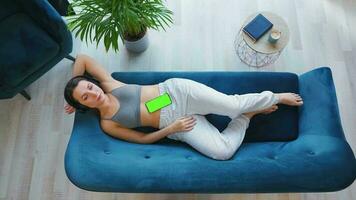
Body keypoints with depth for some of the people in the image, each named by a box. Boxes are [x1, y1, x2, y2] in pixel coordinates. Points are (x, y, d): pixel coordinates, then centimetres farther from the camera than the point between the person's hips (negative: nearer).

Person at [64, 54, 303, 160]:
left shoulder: (109, 85, 4)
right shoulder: (107, 125, 3)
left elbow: (82, 58, 11)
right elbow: (143, 138, 4)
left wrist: (76, 85, 14)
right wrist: (171, 129, -8)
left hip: (176, 90, 0)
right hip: (171, 124, 0)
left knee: (234, 104, -17)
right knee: (222, 151, -15)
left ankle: (276, 96, 11)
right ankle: (249, 115, 9)